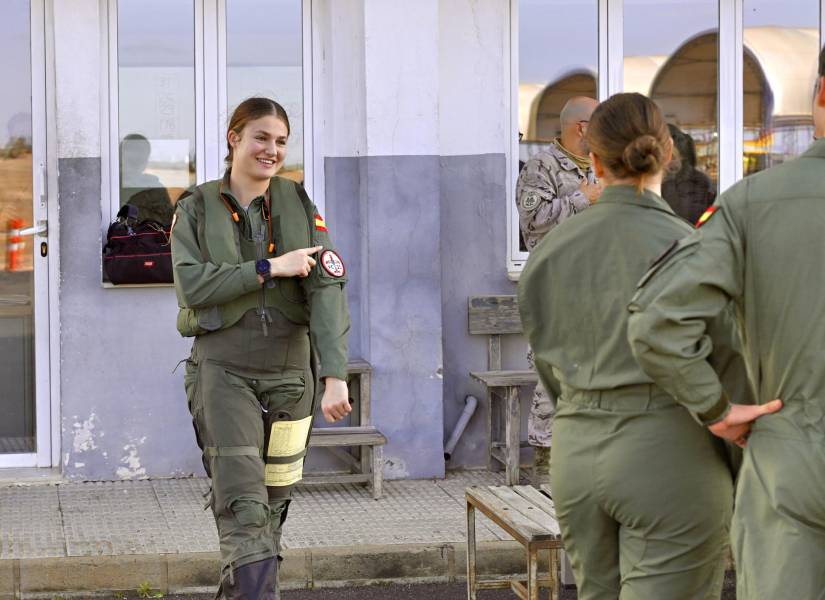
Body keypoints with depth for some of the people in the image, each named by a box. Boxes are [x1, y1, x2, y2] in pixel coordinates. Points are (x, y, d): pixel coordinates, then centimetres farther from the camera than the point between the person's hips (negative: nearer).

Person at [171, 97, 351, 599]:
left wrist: (336, 375, -20)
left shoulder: (299, 204, 3)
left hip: (289, 369, 3)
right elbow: (192, 285, -12)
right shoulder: (197, 209, 1)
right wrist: (270, 268, -17)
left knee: (274, 502, 11)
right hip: (224, 371, -3)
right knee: (243, 505, -14)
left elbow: (328, 288, -8)